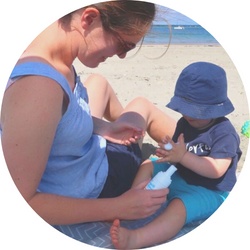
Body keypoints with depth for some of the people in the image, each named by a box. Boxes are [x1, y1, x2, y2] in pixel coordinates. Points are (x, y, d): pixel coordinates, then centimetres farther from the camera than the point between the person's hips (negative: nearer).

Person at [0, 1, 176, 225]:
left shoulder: (52, 52, -14)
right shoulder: (38, 86, -40)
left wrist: (103, 127, -5)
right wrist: (118, 208, -28)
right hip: (88, 195, -7)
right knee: (142, 107, 11)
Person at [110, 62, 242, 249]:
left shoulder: (224, 132, -19)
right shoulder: (184, 123, 2)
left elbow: (217, 170, -28)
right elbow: (179, 156, 2)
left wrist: (183, 156, -34)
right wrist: (169, 153, -23)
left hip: (210, 191, -8)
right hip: (179, 176, 8)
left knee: (178, 206, -36)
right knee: (148, 165, 0)